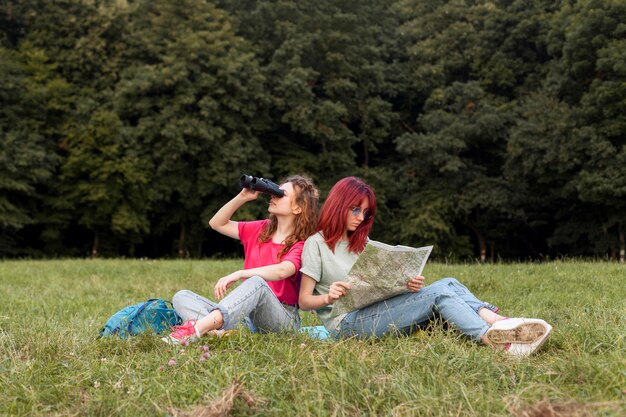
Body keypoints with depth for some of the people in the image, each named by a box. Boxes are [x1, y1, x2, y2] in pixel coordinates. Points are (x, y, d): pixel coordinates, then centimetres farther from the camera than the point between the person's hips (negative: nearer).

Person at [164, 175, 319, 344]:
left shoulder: (301, 245, -4)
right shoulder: (260, 229, 17)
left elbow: (282, 270, -25)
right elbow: (217, 223, 18)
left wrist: (238, 274, -34)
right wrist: (243, 197, 7)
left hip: (281, 320, -6)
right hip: (246, 316, 6)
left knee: (257, 282, -38)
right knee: (181, 297, -9)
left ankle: (194, 329, -54)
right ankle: (219, 331, -42)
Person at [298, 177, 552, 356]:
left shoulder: (362, 242, 23)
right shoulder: (316, 244, 2)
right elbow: (304, 301, -4)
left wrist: (407, 286, -8)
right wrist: (328, 298, -24)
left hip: (374, 312, 7)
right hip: (346, 323, -7)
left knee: (448, 283, -14)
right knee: (439, 293, -23)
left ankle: (495, 321, -34)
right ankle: (494, 340, -36)